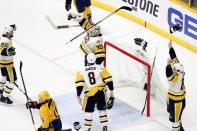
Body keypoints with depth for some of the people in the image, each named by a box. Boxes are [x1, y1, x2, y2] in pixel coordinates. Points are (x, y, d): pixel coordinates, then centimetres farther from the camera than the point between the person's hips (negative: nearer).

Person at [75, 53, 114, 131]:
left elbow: (79, 84, -3)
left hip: (89, 94, -1)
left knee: (88, 111, 12)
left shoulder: (81, 71, 7)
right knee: (102, 110, 18)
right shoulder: (100, 68, 6)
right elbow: (108, 79, 1)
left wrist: (78, 96, -1)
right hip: (101, 92, 1)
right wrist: (111, 91, 7)